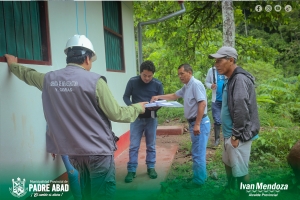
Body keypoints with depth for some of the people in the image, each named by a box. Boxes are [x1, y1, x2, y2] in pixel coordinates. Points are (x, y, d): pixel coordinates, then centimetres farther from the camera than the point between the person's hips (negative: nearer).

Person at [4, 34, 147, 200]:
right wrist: (138, 108, 6)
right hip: (97, 149, -6)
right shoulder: (94, 81, -16)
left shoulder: (49, 79, 2)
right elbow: (116, 114, -12)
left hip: (72, 149, 7)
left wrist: (13, 64, 46)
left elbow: (28, 75, 25)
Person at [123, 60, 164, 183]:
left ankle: (151, 168, 25)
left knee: (151, 145, 12)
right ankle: (131, 170, 12)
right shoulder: (132, 81, -8)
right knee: (133, 145, 2)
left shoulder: (158, 84, -6)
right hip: (136, 118, -1)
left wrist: (154, 107, -22)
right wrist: (132, 106, -21)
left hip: (151, 118, 1)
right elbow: (126, 97, -2)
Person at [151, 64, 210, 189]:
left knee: (198, 153, -2)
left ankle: (199, 180, 8)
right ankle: (201, 175, 29)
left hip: (200, 123, -10)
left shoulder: (196, 84, -16)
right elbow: (174, 96, 28)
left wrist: (197, 124, -26)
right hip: (194, 122, 10)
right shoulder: (186, 87, 15)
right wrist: (159, 97, 17)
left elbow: (202, 104, -24)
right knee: (198, 151, 17)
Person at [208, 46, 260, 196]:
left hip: (238, 135, -10)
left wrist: (236, 135, -21)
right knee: (228, 162, 25)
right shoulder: (231, 79, 11)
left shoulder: (240, 79, -20)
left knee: (239, 170, 1)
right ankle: (230, 189, 44)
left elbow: (241, 110, -26)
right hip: (229, 133, 11)